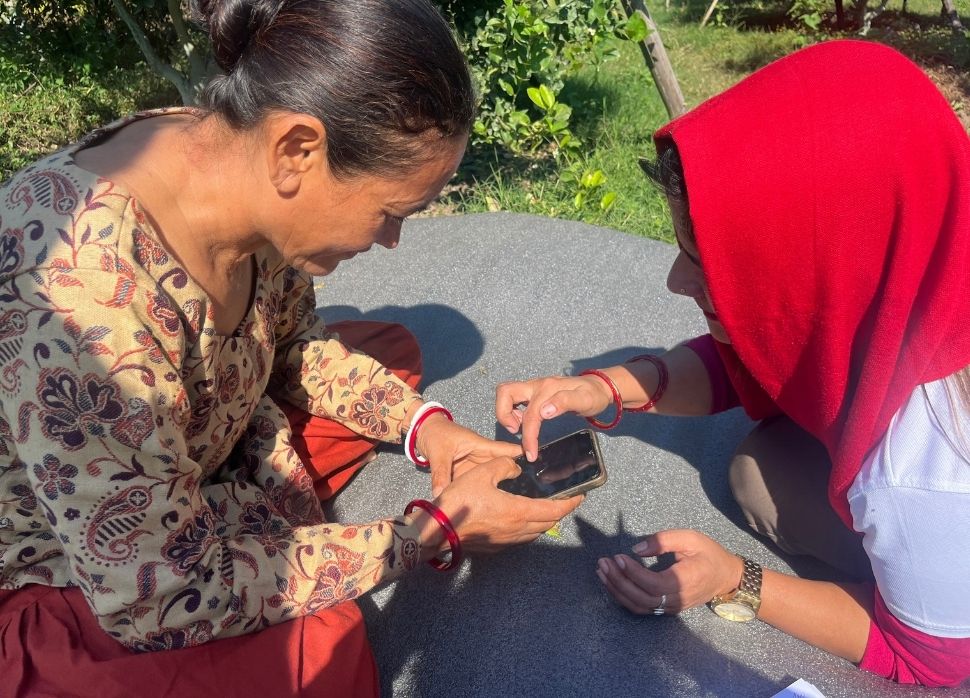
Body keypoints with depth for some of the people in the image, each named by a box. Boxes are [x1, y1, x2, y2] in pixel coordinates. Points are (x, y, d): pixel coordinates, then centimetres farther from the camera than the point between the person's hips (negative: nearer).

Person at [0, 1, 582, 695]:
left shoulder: (252, 185, -18)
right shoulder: (80, 297, -40)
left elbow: (294, 345, 2)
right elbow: (159, 598, -30)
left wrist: (422, 424, -13)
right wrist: (436, 532, -26)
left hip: (203, 471, 7)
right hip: (56, 578, -6)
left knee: (392, 349, 4)